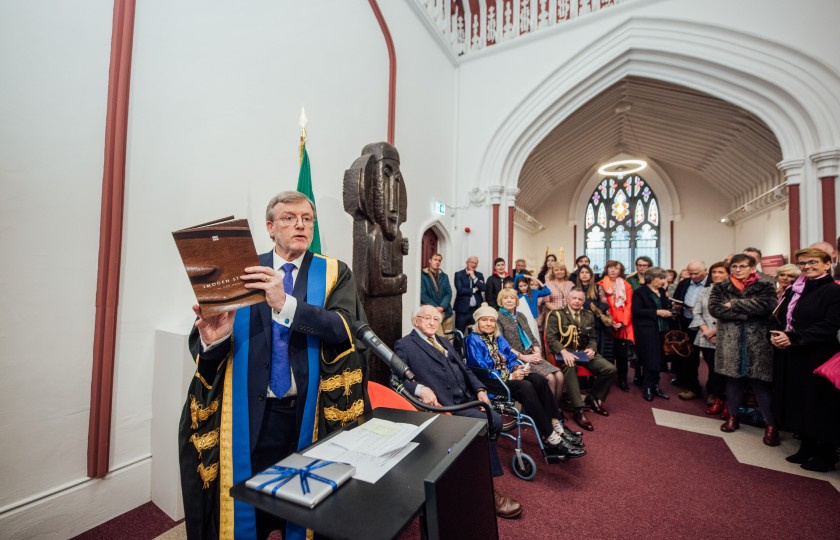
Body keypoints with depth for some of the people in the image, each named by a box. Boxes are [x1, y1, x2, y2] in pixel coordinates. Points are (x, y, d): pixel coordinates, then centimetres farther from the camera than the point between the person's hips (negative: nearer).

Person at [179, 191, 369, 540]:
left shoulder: (335, 274, -2)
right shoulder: (241, 270, 1)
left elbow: (343, 328, -18)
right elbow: (199, 343, -1)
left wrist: (286, 304, -30)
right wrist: (212, 338, -24)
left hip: (307, 413, 0)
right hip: (249, 412, 1)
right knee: (247, 502, 15)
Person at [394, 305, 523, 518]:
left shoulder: (444, 342, 24)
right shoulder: (404, 345, 0)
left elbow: (465, 369, 20)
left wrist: (479, 389, 4)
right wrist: (420, 389, -27)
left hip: (467, 398, 7)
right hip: (444, 405, -7)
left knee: (496, 420, -16)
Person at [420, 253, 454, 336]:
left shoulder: (444, 276, 14)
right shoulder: (422, 276, 0)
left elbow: (449, 293, 6)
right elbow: (423, 295, -5)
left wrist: (442, 307, -11)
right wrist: (436, 308, -13)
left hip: (446, 312, 5)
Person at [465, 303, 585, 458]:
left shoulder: (498, 338, 15)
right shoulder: (473, 340, -9)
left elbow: (511, 358, 15)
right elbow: (482, 371, -16)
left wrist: (518, 367, -9)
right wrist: (510, 377, -20)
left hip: (507, 376, 7)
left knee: (539, 379, -17)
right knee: (525, 387, -30)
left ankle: (556, 426, -16)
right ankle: (551, 438, -25)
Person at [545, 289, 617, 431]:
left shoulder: (589, 315, 15)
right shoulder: (556, 314, -3)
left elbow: (592, 338, 17)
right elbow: (551, 338, -11)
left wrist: (591, 349, -7)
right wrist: (564, 352, -28)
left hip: (584, 352, 6)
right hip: (565, 352, -5)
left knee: (610, 369, -12)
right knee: (570, 367, -38)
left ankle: (593, 398, 12)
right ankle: (579, 410, -30)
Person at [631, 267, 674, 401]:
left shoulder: (662, 291, 14)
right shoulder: (640, 292, -6)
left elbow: (666, 308, 23)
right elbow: (636, 310, -15)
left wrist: (670, 310, 1)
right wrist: (657, 312, -18)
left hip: (661, 330, 7)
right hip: (647, 331, -7)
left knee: (659, 359, 9)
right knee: (650, 360, -4)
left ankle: (655, 386, 21)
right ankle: (647, 388, 8)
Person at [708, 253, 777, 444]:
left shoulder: (765, 287, 5)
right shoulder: (720, 288, 6)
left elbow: (766, 306, -15)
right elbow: (714, 308, -9)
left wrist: (734, 304, -12)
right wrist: (748, 313, -13)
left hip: (758, 343, -1)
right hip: (730, 343, 1)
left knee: (760, 383, 0)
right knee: (733, 379, 10)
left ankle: (771, 425, 14)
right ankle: (733, 417, 24)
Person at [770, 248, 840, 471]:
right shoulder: (794, 290, 11)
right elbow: (777, 316, 11)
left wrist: (793, 338, -23)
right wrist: (775, 334, -7)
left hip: (818, 359, -6)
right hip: (793, 357, 6)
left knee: (819, 405, 5)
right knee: (799, 402, 14)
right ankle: (807, 447, 29)